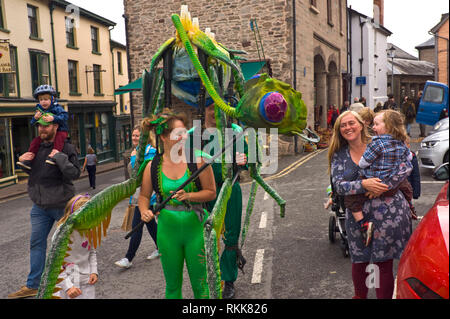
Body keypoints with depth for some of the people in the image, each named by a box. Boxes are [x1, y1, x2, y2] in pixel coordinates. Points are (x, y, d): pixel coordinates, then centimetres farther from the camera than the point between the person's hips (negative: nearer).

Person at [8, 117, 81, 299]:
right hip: (40, 206, 6)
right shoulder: (36, 147, 7)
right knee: (36, 243, 9)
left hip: (61, 206, -6)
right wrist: (22, 161, 2)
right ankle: (32, 286, 19)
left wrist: (59, 157, -30)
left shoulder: (66, 148, -13)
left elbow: (75, 173, -24)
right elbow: (31, 172, 21)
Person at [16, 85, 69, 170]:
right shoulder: (39, 110, 6)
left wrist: (53, 118, -41)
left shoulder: (57, 108, -11)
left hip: (60, 130, -6)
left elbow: (64, 116, -28)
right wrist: (35, 118, -15)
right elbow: (33, 123, 9)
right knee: (36, 140, -7)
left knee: (59, 137, -37)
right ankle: (28, 161, -6)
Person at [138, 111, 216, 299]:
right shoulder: (153, 166, -2)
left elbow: (211, 192, -4)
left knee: (200, 284, 7)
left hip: (196, 227, -2)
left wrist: (188, 196, -19)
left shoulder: (196, 159, -8)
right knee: (172, 285, 16)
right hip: (167, 229, 2)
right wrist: (144, 211, -10)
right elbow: (144, 196, 10)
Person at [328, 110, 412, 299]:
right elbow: (339, 185, -5)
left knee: (384, 261, 2)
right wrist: (364, 184, -22)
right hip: (358, 214, 3)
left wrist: (382, 186, -20)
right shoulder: (339, 155, 6)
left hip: (389, 211, -2)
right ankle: (359, 296, 37)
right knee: (359, 260, 14)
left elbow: (405, 168, -7)